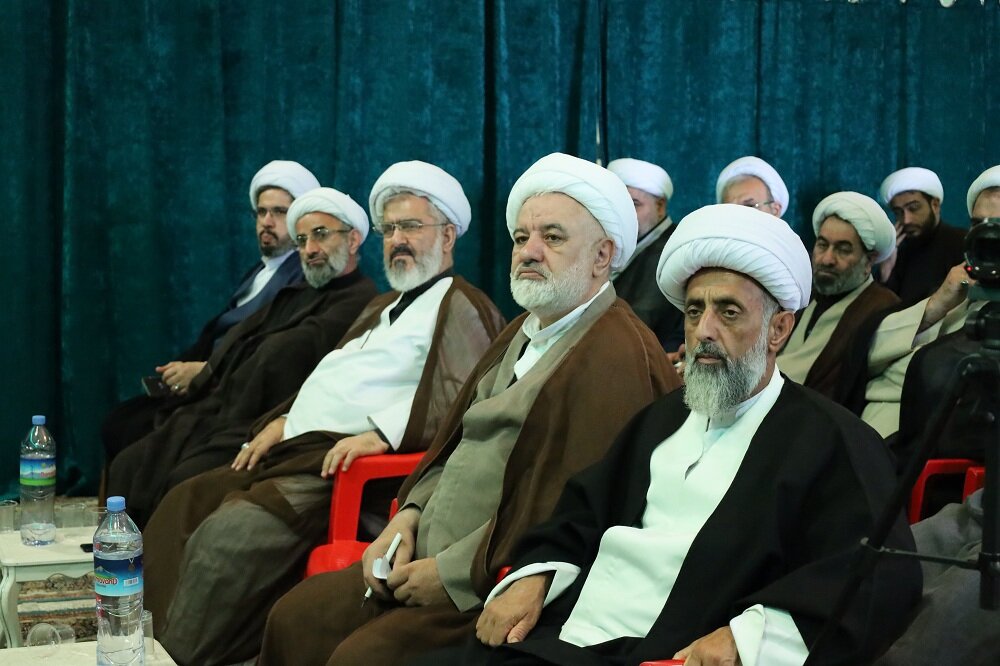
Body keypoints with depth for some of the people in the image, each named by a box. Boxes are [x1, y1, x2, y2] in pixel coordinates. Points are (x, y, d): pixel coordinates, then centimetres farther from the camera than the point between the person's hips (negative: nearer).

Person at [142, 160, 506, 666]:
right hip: (294, 450, 10)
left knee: (223, 537, -28)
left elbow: (457, 399, -16)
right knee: (182, 508, -5)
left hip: (348, 467, -10)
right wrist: (281, 420, 14)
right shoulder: (383, 307, 30)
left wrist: (381, 433, -25)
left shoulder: (463, 308, -1)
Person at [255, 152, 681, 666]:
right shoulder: (524, 333, 16)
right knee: (294, 618, 4)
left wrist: (451, 572, -18)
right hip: (431, 561, 9)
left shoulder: (616, 357, -17)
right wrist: (409, 516, 3)